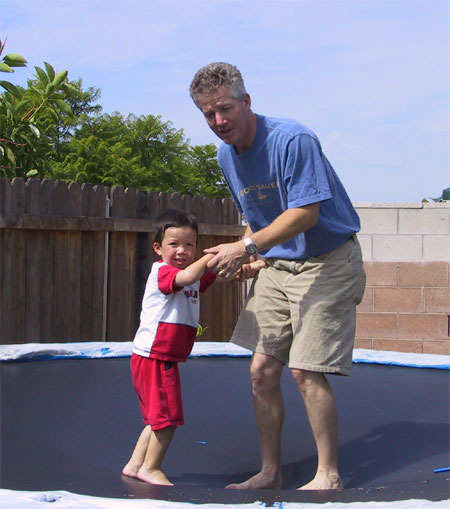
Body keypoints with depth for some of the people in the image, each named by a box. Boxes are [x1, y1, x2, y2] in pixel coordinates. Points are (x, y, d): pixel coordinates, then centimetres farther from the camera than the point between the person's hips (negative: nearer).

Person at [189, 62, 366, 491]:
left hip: (326, 263, -7)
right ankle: (270, 472, 15)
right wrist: (243, 258, 2)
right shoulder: (226, 156, 6)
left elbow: (306, 213, -27)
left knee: (305, 371, -13)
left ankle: (328, 475, 1)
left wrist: (246, 247, -28)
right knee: (262, 370, 3)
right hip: (276, 266, 8)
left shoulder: (292, 140, -21)